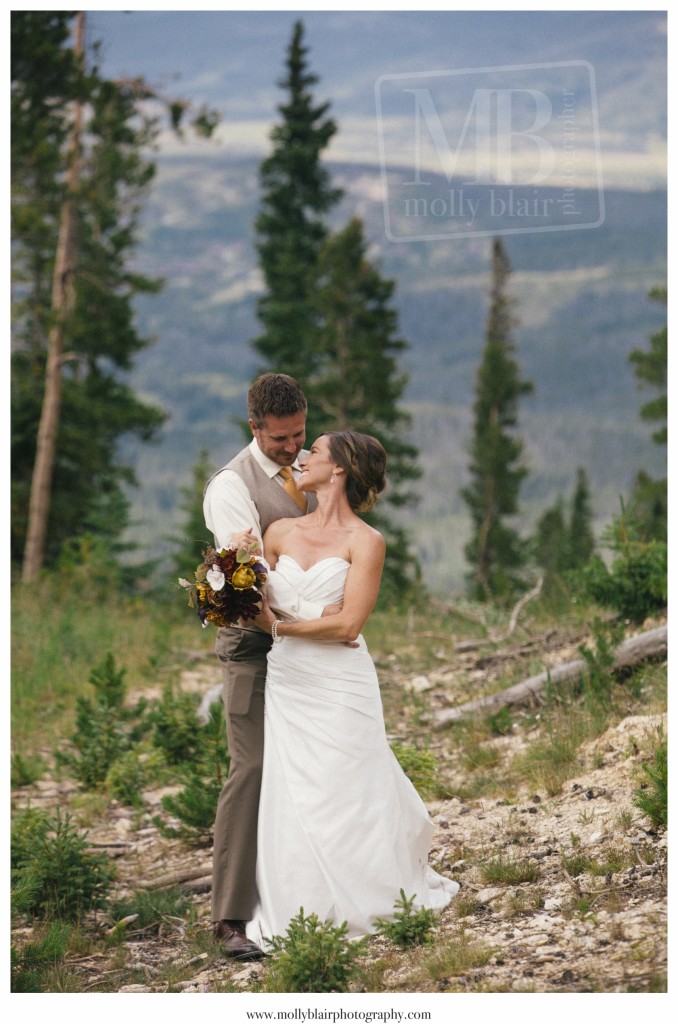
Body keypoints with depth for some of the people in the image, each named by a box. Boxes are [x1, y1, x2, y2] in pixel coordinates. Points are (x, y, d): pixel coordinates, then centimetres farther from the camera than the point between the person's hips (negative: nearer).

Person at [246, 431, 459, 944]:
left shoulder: (365, 542, -5)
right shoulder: (281, 532, 10)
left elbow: (348, 623, -13)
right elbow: (261, 608, 11)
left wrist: (283, 626, -10)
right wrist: (318, 628, -5)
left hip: (341, 688, -4)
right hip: (287, 684, 4)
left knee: (346, 798, 0)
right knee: (291, 801, 2)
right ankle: (301, 917, 11)